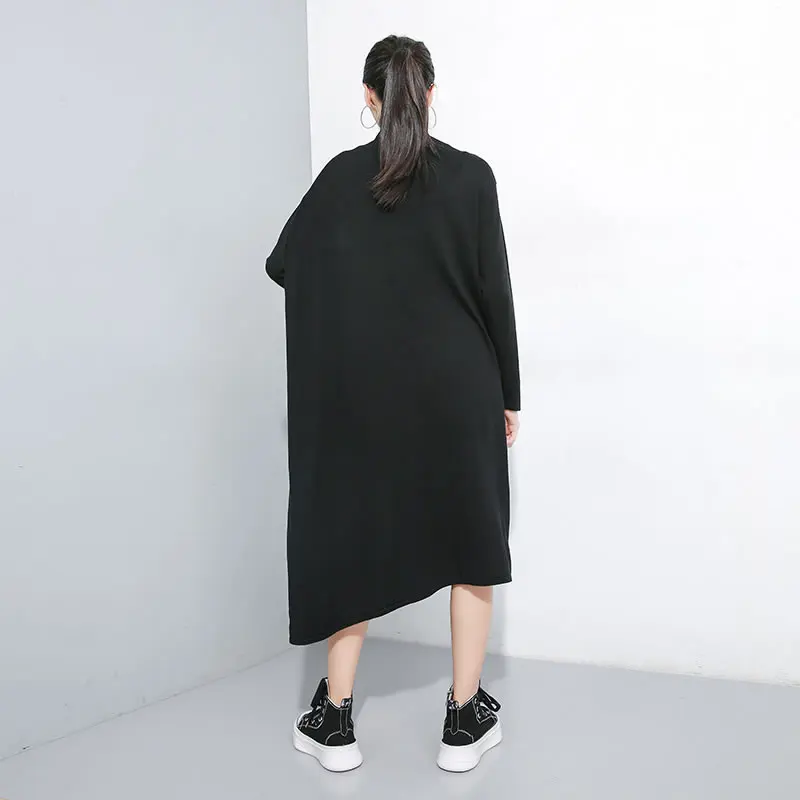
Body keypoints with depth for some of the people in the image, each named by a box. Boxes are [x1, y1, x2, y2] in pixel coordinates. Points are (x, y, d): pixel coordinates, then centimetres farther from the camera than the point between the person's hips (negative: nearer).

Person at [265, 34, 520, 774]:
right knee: (470, 545, 12)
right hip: (458, 391, -1)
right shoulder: (471, 176, -5)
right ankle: (465, 721, 18)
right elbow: (496, 292, -5)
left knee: (355, 538, 13)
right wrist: (508, 394, 5)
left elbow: (281, 264, 12)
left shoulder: (340, 176, 1)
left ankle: (336, 721, 19)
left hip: (364, 396, 2)